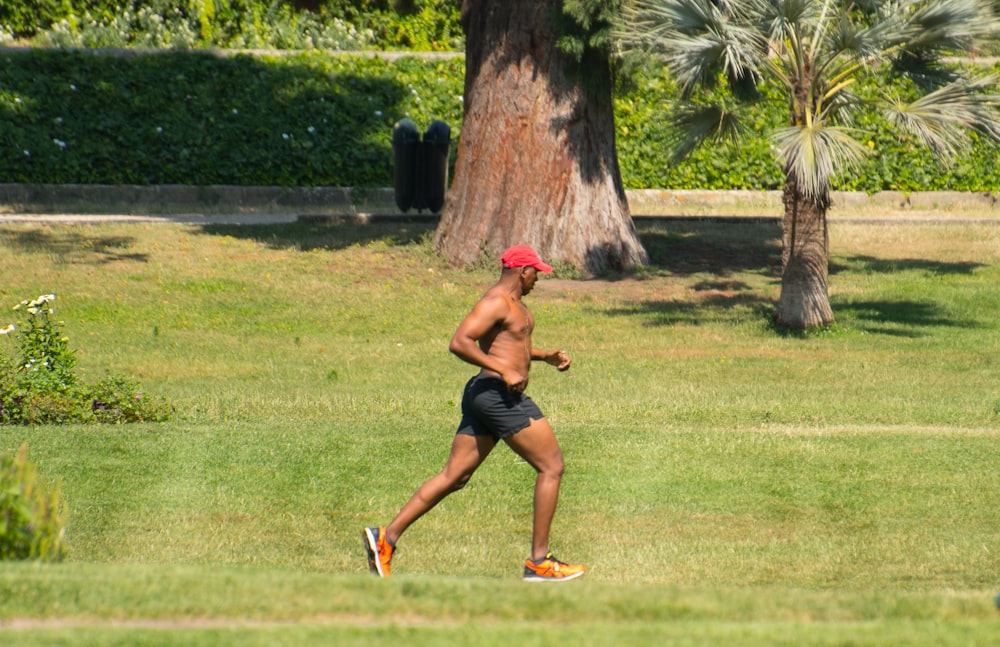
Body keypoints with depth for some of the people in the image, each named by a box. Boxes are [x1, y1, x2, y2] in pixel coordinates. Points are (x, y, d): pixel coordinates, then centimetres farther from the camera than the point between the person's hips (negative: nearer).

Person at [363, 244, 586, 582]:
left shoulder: (514, 304, 21)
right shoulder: (495, 302, -12)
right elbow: (459, 342, -23)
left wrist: (545, 356, 22)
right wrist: (504, 371, -24)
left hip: (483, 396, 11)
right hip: (499, 393, -11)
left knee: (454, 476, 9)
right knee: (551, 466, -4)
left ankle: (387, 536, 4)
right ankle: (539, 561, -3)